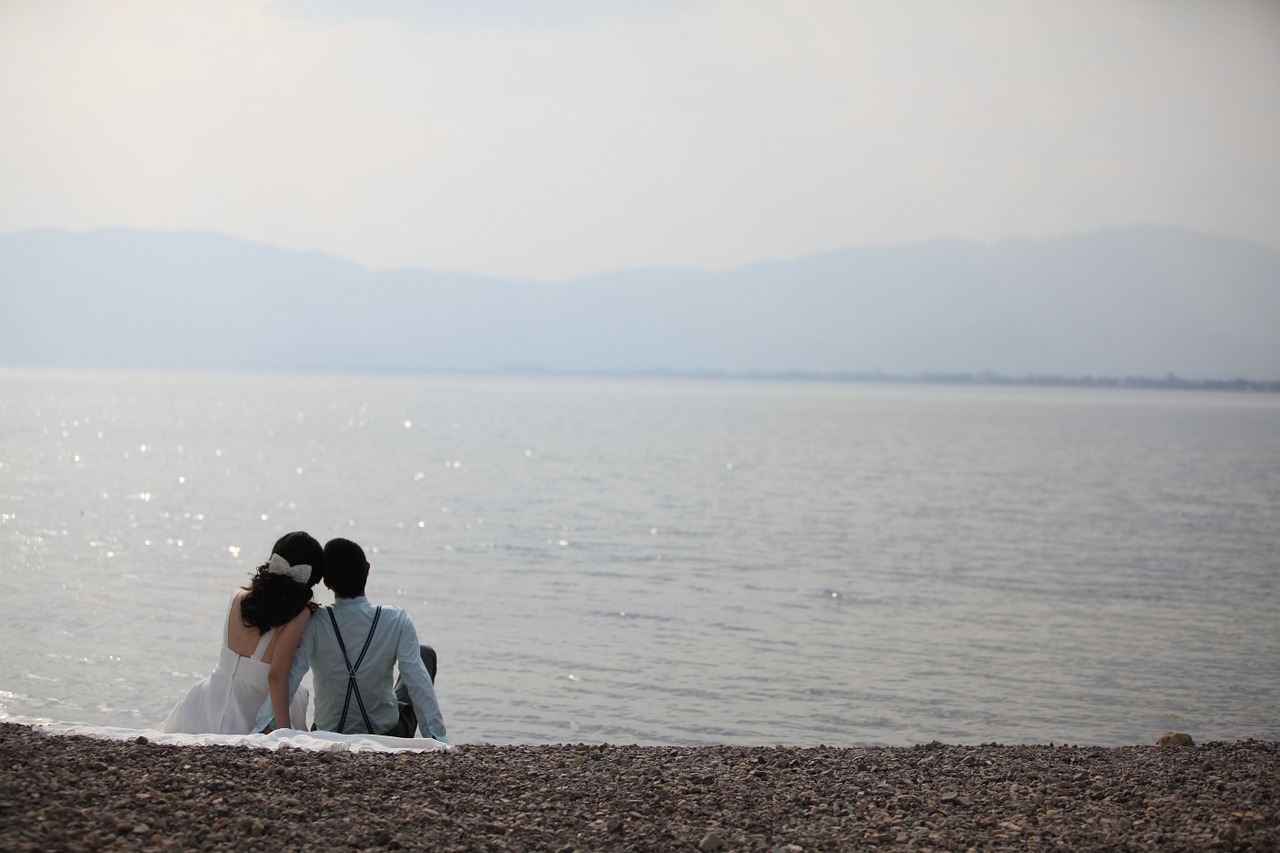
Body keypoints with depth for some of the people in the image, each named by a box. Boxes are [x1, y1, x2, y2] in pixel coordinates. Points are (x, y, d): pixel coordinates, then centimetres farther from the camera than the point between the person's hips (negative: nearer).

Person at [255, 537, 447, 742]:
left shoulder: (313, 624, -20)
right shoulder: (396, 621, -19)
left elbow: (285, 681, -28)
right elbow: (419, 683, -23)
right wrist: (439, 740, -22)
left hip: (328, 736, 2)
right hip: (388, 736, -2)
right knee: (426, 654, 23)